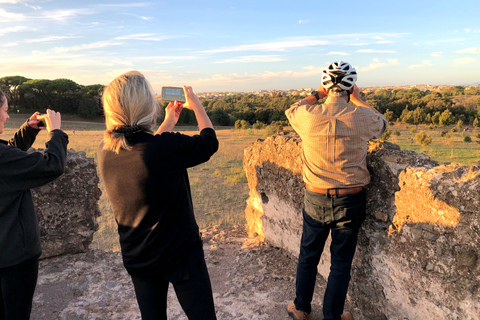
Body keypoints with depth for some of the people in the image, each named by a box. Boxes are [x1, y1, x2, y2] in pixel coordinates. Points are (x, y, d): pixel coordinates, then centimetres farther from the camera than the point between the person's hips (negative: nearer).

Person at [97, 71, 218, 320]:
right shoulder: (168, 147, -27)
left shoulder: (105, 152, -8)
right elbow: (209, 142, -7)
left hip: (137, 259, 6)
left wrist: (169, 122, 21)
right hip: (181, 254, -5)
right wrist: (196, 105, 8)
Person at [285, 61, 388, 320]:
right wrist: (358, 100, 23)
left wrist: (316, 94, 20)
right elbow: (382, 124, 15)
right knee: (341, 262, 15)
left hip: (315, 200, 1)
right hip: (350, 201, 0)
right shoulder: (363, 118, -10)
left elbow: (291, 111, 13)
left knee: (308, 256, 19)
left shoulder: (308, 116, -12)